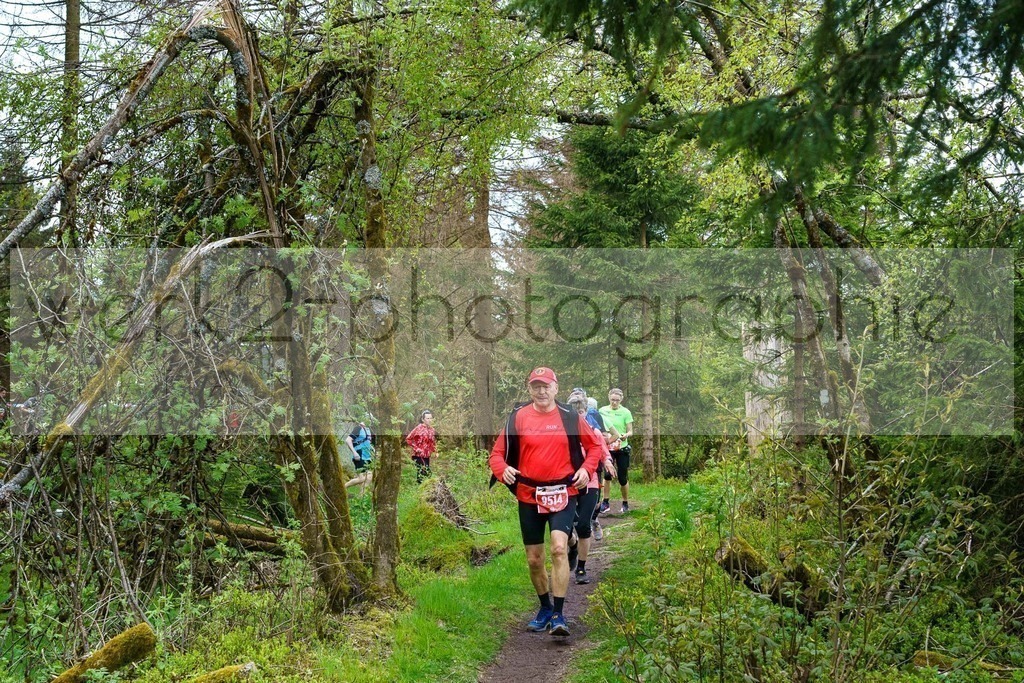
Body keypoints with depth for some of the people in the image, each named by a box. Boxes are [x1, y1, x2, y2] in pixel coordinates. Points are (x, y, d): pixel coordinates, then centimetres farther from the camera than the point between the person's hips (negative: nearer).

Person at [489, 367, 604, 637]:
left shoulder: (570, 417, 1)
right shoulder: (517, 418, 1)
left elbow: (594, 445, 12)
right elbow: (497, 452, 5)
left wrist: (586, 469, -5)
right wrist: (503, 470, -15)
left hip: (563, 494, -2)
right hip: (528, 496, 2)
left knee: (559, 547, -21)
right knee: (534, 559, 9)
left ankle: (558, 615, -14)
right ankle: (545, 608, 32)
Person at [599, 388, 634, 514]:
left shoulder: (625, 412, -5)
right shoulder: (602, 411, -1)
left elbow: (630, 431, -5)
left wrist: (625, 435, -26)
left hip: (621, 448, -1)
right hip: (607, 447, 1)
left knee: (623, 478, 3)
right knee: (607, 474, -14)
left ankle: (625, 503, 21)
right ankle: (605, 502, -2)